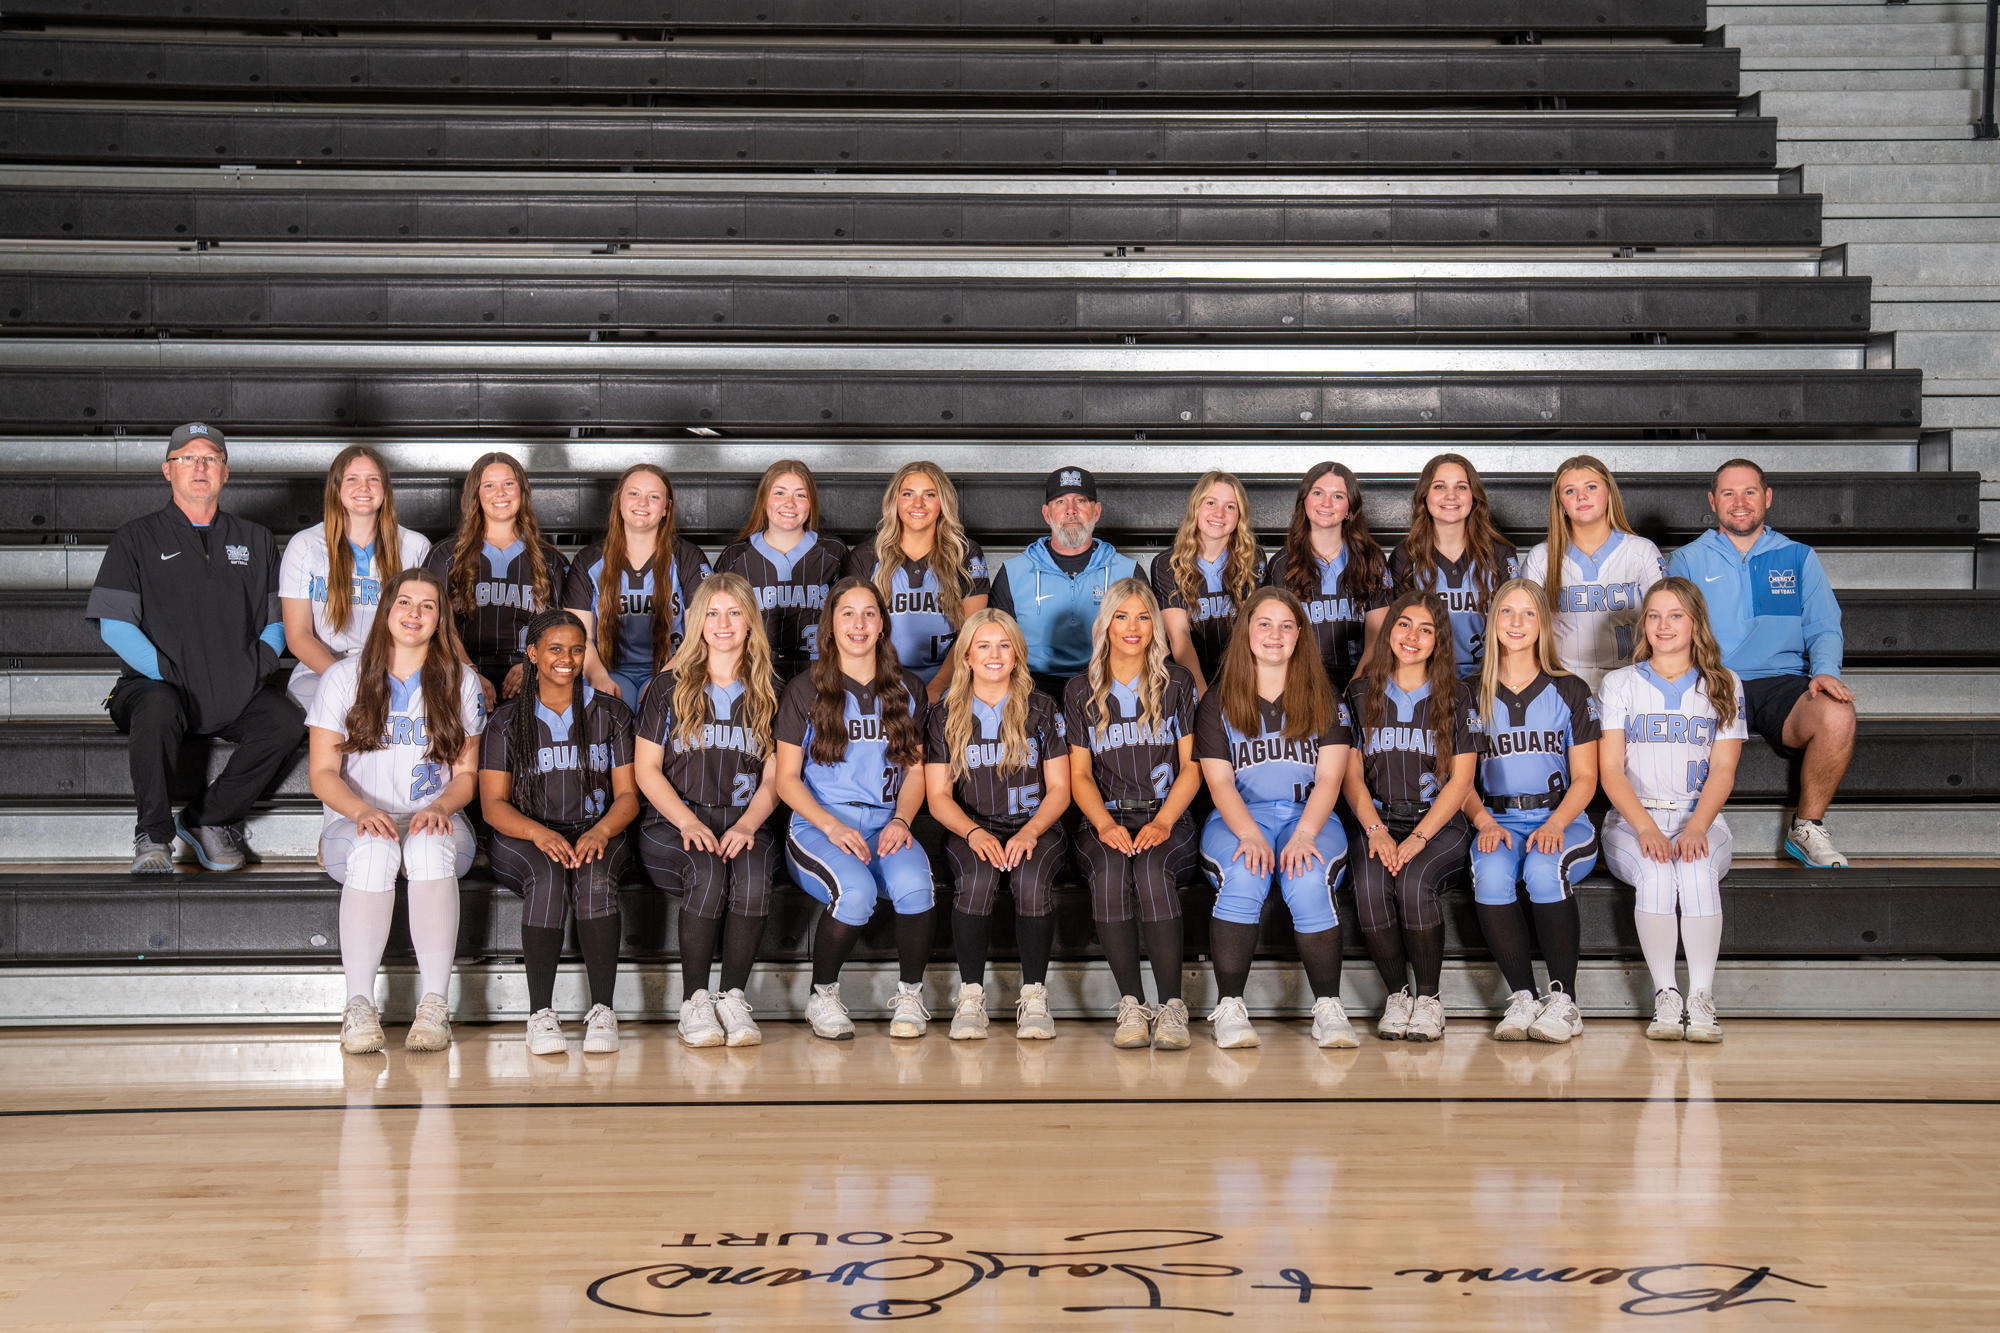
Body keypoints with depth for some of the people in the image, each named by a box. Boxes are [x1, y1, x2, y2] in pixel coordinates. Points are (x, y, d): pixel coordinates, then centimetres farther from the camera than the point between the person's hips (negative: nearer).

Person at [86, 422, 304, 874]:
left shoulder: (255, 540, 19)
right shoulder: (137, 539, 10)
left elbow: (278, 621, 16)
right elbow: (114, 624, 1)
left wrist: (254, 670, -3)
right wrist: (167, 674, -11)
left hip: (238, 694, 3)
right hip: (156, 682, -2)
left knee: (288, 721, -28)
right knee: (157, 708, -38)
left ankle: (209, 817, -13)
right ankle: (153, 838, -22)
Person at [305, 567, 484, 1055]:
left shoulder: (461, 682, 11)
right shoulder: (344, 677, 7)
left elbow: (466, 775, 10)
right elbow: (323, 772, 2)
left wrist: (440, 807, -13)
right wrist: (363, 811, -18)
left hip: (435, 820, 1)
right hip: (356, 821, 0)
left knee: (431, 847, -37)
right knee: (375, 851, -38)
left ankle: (435, 1005, -35)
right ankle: (359, 1006, -33)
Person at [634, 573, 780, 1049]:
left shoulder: (767, 693, 14)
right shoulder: (669, 687, 9)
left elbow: (772, 778, 10)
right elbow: (646, 769, 4)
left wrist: (746, 825, -10)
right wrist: (688, 822, -12)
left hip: (743, 822, 1)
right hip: (674, 823, -1)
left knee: (752, 876, -33)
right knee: (708, 873, -34)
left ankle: (733, 998, -24)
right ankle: (695, 1002, -23)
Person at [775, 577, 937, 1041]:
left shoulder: (906, 690, 15)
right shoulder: (804, 693, 6)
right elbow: (787, 780, 4)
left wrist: (901, 820, -4)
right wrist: (832, 826, -12)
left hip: (886, 824, 2)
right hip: (817, 824, -2)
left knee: (913, 883, -32)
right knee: (856, 891, -34)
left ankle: (910, 996, -10)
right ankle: (823, 997, -10)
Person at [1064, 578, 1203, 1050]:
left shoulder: (1177, 683, 10)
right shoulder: (1081, 691, 13)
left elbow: (1190, 767, 7)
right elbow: (1080, 773, 9)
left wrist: (1162, 822, -11)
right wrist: (1105, 824, -11)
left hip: (1166, 818, -1)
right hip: (1105, 819, 1)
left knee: (1151, 869, -34)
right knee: (1110, 872, -34)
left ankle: (1171, 1007, -32)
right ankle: (1131, 1005, -29)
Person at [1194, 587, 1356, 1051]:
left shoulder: (1323, 699, 11)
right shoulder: (1219, 702, 10)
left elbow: (1329, 777, 1)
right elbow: (1219, 780, 0)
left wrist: (1304, 835, -17)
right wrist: (1250, 835, -19)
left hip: (1310, 816, 0)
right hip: (1239, 817, 0)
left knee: (1308, 881, -33)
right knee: (1243, 876, -33)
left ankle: (1328, 1008, -25)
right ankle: (1229, 1009, -28)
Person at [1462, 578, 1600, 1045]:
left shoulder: (1570, 691, 8)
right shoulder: (1473, 694, 12)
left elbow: (1585, 779, 5)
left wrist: (1555, 825, -13)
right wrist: (1484, 822, -11)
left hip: (1562, 819, -1)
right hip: (1497, 819, 1)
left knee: (1545, 868, -35)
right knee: (1491, 874, -34)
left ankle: (1563, 998, -23)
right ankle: (1521, 997, -23)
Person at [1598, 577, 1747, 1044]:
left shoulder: (1724, 686, 12)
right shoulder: (1619, 684, 10)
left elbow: (1723, 770, 2)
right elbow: (1610, 769, 1)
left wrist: (1695, 827, -17)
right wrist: (1646, 829, -17)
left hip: (1700, 819, 0)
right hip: (1632, 821, 0)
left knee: (1697, 873, -34)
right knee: (1656, 874, -34)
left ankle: (1702, 999, -28)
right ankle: (1665, 998, -25)